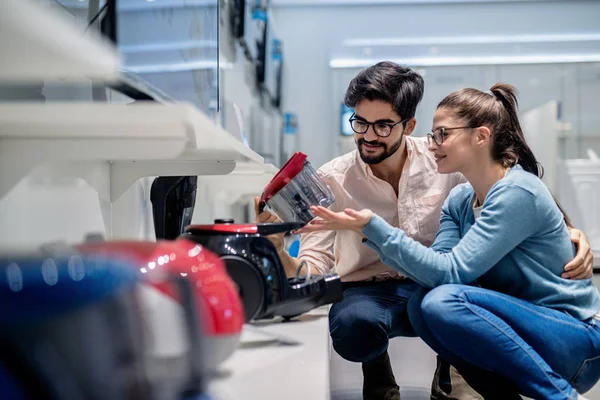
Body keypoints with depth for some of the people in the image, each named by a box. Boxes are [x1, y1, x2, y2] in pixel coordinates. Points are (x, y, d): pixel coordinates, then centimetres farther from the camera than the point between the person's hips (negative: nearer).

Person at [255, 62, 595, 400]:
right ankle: (377, 372, 3)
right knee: (353, 324, -39)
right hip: (371, 293, -2)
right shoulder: (332, 180, -11)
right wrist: (280, 252, -34)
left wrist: (571, 232, -20)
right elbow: (312, 271, -13)